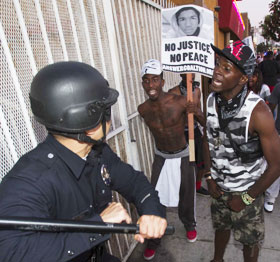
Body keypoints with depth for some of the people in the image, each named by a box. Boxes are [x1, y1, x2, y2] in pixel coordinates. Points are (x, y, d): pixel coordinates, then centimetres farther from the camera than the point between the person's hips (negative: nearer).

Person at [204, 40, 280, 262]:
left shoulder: (258, 112, -28)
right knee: (221, 226, 28)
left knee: (250, 240, 18)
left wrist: (246, 198, -13)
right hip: (219, 185, 5)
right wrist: (209, 177, -1)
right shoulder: (212, 100, -12)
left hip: (247, 190, -5)